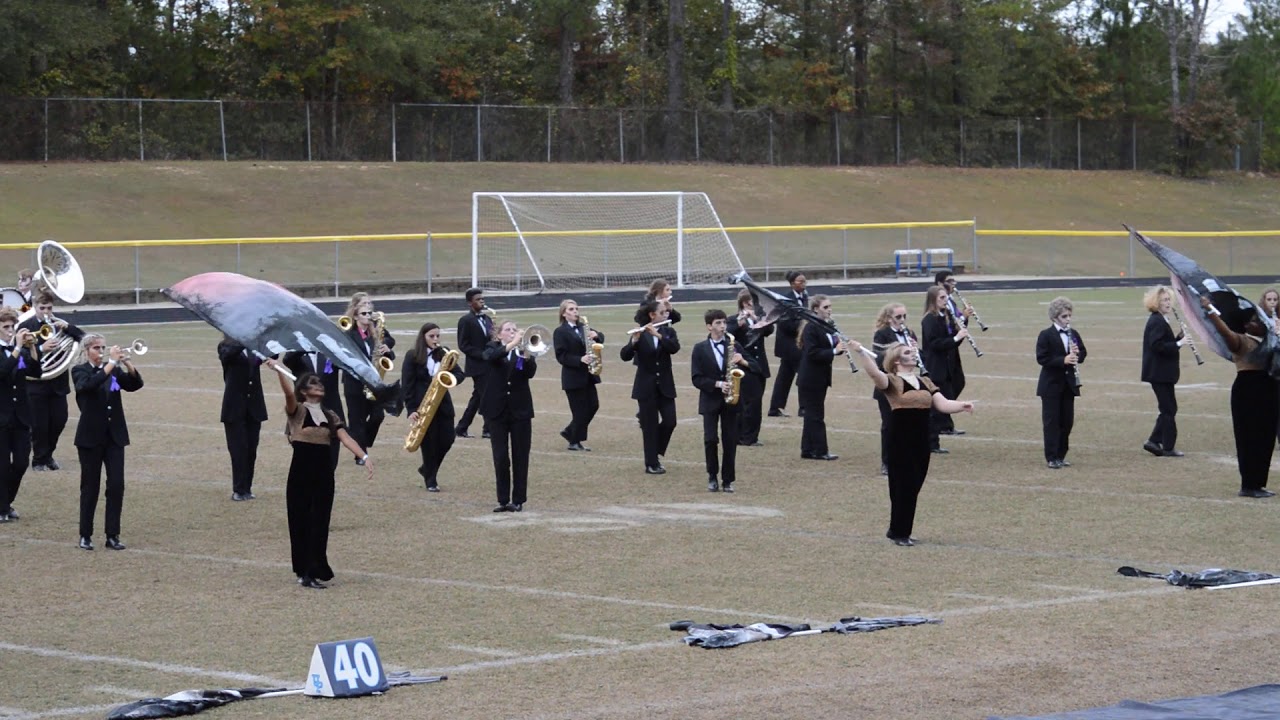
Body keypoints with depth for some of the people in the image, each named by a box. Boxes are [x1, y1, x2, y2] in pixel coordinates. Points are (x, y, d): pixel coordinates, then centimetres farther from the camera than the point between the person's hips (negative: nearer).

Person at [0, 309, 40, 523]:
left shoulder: (21, 349, 8)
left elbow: (36, 372, -3)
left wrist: (31, 348, -15)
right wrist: (18, 347, -27)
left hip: (20, 415, 5)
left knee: (21, 463, 4)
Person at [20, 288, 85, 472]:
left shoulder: (59, 324, 6)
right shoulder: (26, 326, -5)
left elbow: (83, 339, -2)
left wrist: (67, 326, -17)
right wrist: (41, 349, -27)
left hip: (58, 382, 4)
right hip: (36, 383, -4)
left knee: (59, 421, 6)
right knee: (39, 424, 0)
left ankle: (48, 454, 27)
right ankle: (39, 460, 14)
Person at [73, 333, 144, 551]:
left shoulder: (114, 371, 8)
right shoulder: (80, 371, -3)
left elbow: (135, 385, -6)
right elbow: (88, 385, -25)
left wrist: (128, 365, -23)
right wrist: (111, 363, -28)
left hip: (115, 436, 3)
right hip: (91, 436, -3)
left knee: (117, 485, -3)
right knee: (90, 486, 3)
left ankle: (113, 535, 3)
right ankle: (85, 535, 12)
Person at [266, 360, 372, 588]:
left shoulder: (330, 416, 11)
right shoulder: (297, 411, -2)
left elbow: (345, 438, -2)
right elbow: (289, 393, -22)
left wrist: (364, 456, -18)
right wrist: (279, 369, -38)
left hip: (323, 473, 4)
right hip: (301, 472, -4)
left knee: (320, 523, 2)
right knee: (300, 522, 3)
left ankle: (313, 571, 6)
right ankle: (305, 571, 12)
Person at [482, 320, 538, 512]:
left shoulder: (524, 350, 5)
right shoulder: (493, 348, 4)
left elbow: (530, 373, -11)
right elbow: (491, 356, -20)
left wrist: (527, 355, -29)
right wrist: (512, 344, -32)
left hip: (520, 409, 0)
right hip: (497, 409, 0)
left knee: (520, 457, 2)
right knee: (500, 457, 0)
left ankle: (518, 500, 8)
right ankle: (503, 500, 7)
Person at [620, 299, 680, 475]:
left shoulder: (668, 331, 4)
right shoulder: (640, 334, -3)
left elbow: (674, 348, -16)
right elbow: (624, 356, -13)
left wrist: (658, 335, -28)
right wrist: (634, 341, -31)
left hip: (665, 385, 3)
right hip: (646, 386, -3)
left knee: (670, 421, -4)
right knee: (650, 425, -1)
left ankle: (655, 451, 21)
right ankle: (651, 464, 6)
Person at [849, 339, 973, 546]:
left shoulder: (925, 382, 13)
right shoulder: (892, 382, -7)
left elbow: (942, 404, 5)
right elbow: (874, 373, -27)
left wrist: (961, 406, -14)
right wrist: (860, 353, -43)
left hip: (921, 441, 6)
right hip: (900, 441, -6)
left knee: (914, 487, 11)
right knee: (903, 485, -4)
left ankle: (901, 530, 24)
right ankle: (898, 533, 7)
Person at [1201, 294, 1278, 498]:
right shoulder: (1240, 341, -7)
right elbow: (1224, 330, -23)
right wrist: (1210, 310, -32)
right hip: (1247, 391, -8)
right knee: (1250, 439, -5)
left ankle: (1258, 483, 16)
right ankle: (1248, 485, -2)